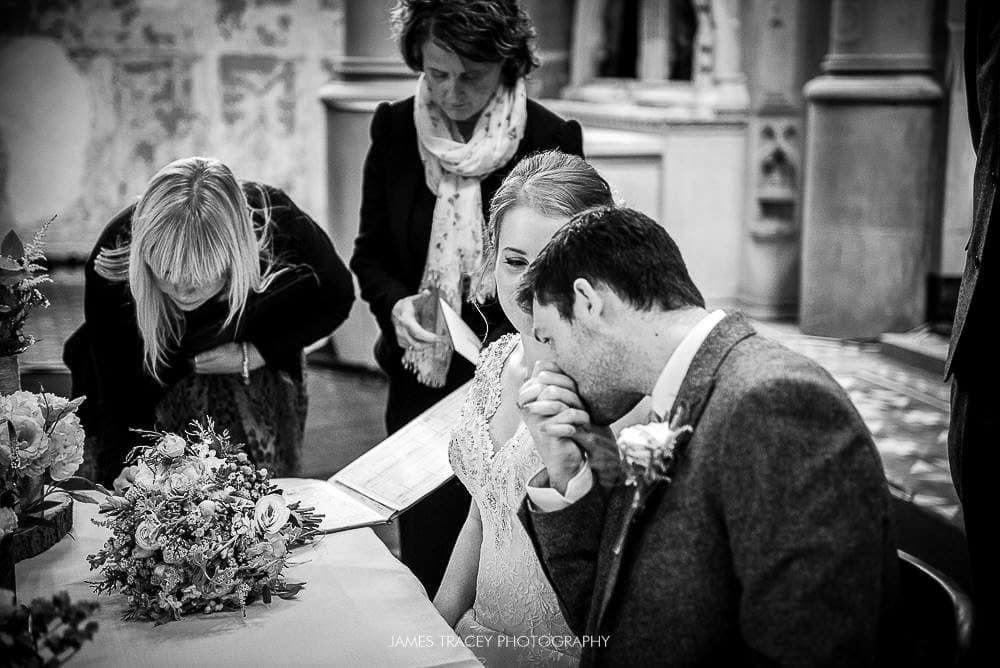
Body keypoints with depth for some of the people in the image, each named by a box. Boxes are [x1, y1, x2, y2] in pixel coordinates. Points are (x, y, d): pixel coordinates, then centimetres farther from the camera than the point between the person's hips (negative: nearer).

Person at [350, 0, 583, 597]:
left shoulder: (551, 139, -9)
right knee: (425, 563, 10)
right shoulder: (395, 131, 1)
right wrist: (396, 304, -11)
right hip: (420, 385, 3)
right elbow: (370, 251, 9)